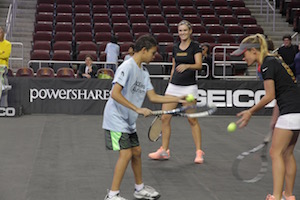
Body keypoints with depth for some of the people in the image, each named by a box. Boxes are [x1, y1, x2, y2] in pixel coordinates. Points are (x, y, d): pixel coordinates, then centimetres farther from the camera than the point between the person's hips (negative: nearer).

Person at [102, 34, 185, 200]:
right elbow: (115, 94, -26)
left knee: (136, 151, 13)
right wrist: (138, 109, -27)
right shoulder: (127, 67, -18)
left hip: (128, 121, 9)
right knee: (126, 153, -13)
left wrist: (178, 99, 8)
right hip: (116, 118, -9)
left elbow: (153, 97, 12)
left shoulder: (143, 71, 10)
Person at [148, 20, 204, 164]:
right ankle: (164, 150, 10)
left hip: (189, 87, -5)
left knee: (192, 119, -5)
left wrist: (187, 66, -32)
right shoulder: (175, 48, 12)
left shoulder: (195, 46, -3)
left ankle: (199, 152, 5)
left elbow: (199, 65, -14)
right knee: (165, 118, 0)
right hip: (173, 86, 5)